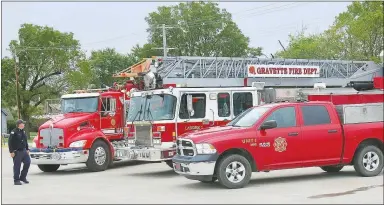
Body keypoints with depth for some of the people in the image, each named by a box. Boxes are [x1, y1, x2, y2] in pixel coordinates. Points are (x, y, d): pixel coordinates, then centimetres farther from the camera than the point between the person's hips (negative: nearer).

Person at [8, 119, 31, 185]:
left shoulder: (23, 132, 12)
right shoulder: (14, 132, -12)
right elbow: (10, 142, -14)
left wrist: (27, 149, 17)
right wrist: (11, 151, -17)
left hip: (24, 151, 8)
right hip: (17, 152, -8)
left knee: (27, 162, 4)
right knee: (17, 166, -3)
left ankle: (23, 177, 18)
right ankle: (16, 180, 6)